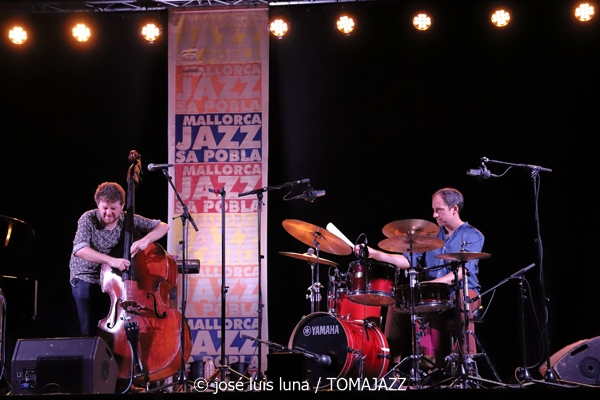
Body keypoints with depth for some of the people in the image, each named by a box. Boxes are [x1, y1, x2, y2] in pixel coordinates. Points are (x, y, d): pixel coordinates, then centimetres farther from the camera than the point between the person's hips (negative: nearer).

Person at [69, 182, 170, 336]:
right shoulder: (88, 219, -13)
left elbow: (162, 227, -1)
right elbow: (80, 250, -28)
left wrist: (145, 240, -23)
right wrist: (110, 260, -41)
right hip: (86, 277, -2)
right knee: (89, 328, -11)